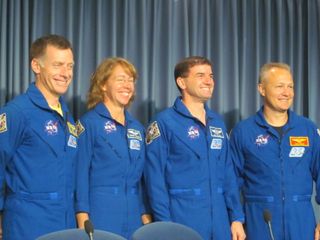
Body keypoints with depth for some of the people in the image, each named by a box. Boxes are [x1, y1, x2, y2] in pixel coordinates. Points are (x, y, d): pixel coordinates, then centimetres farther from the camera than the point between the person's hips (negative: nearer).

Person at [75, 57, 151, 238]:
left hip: (133, 216, 6)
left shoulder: (137, 128, 14)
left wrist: (146, 216, 9)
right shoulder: (89, 123, -4)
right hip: (100, 214, -5)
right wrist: (83, 221, -14)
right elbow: (80, 174, -8)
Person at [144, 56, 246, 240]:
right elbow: (156, 179, -9)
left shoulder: (218, 123, 13)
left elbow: (228, 174, 14)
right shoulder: (164, 122, -6)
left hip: (220, 221, 6)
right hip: (182, 220, -6)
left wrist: (237, 218, 8)